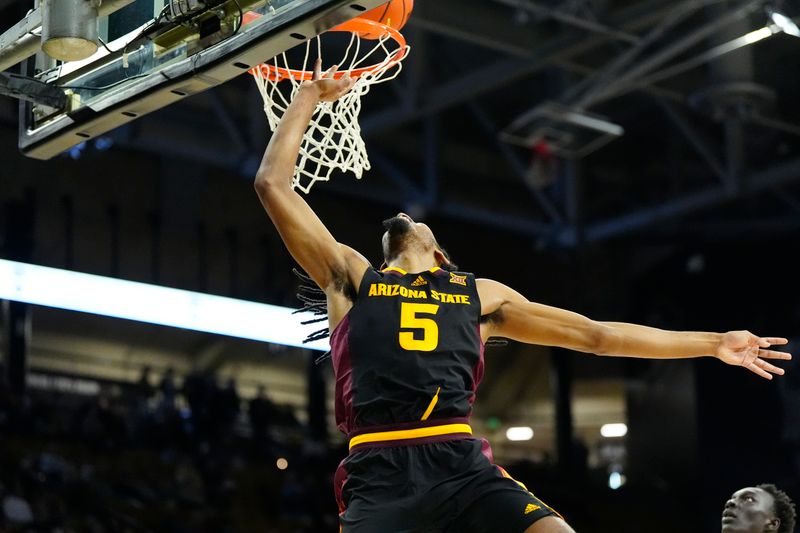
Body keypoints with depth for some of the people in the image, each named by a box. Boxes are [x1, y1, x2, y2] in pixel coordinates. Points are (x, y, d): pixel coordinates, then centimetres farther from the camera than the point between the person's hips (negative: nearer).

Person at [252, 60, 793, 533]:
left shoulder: (480, 294, 27)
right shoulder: (351, 276, 21)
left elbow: (595, 334, 28)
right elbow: (274, 183, 16)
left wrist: (712, 343, 27)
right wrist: (311, 96, 23)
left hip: (462, 464, 1)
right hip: (380, 474, -1)